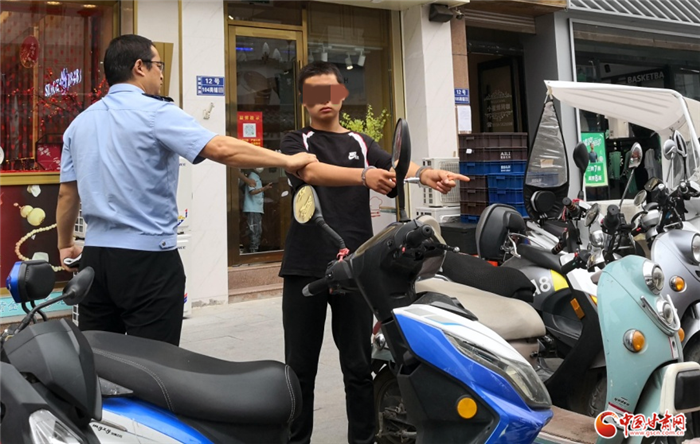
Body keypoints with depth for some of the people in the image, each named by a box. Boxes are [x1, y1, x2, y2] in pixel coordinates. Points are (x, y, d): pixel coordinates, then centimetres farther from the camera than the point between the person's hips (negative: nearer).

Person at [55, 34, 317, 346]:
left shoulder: (80, 123, 11)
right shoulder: (155, 112, -10)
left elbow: (67, 193, 14)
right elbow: (221, 150, -21)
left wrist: (65, 245, 27)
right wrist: (287, 161, -14)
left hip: (95, 257, 7)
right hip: (147, 258, -7)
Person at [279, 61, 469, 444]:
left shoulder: (361, 143, 15)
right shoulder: (296, 142, 7)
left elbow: (394, 165, -3)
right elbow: (311, 172, -16)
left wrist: (425, 174, -27)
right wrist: (363, 175, -33)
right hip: (305, 267, -1)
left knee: (358, 366, 7)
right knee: (300, 367, 6)